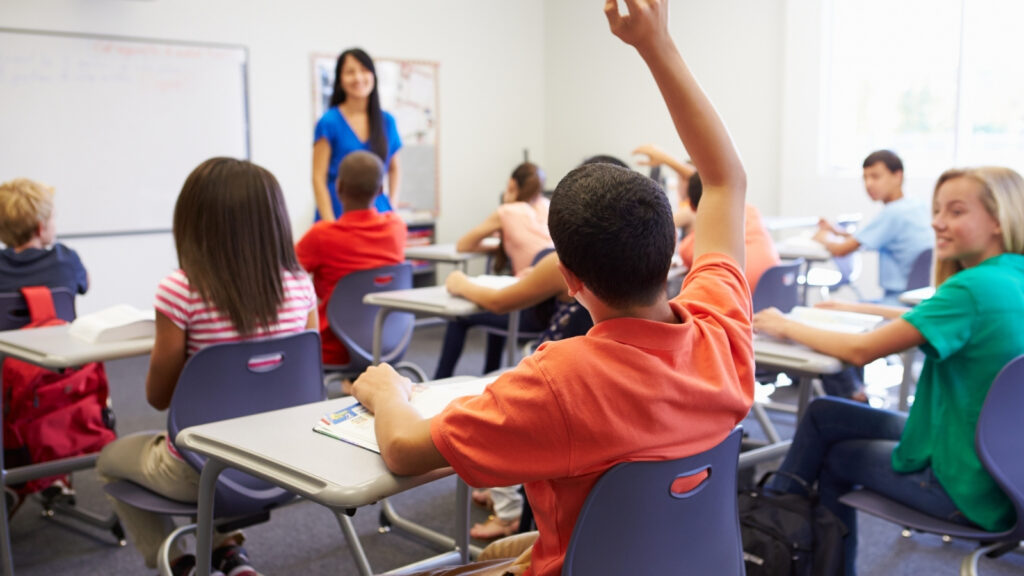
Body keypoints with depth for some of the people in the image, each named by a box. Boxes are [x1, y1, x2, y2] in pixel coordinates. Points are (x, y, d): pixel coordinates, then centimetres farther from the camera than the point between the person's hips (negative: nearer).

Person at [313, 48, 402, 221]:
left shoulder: (387, 121, 9)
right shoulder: (329, 122, -2)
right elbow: (319, 178, -4)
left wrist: (392, 206, 9)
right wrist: (330, 224, -12)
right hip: (339, 215, -3)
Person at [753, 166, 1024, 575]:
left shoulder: (974, 288, -24)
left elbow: (862, 350, -22)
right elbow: (938, 323, 18)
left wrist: (786, 327, -8)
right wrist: (857, 310, 12)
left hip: (973, 490, -8)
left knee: (836, 457, 14)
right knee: (823, 414, 11)